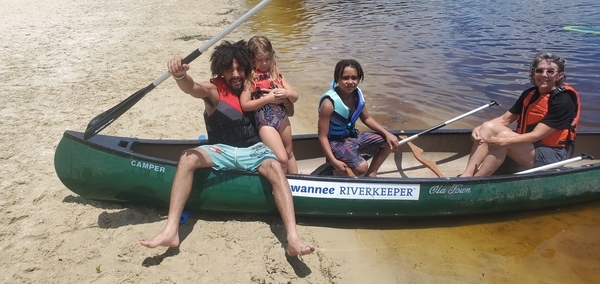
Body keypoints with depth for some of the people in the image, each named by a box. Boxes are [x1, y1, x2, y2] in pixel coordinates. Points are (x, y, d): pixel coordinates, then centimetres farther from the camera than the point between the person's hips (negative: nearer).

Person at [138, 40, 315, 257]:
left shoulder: (251, 87, 9)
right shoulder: (214, 89, -3)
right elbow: (192, 88, -28)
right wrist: (180, 76, -50)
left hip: (253, 149, 1)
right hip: (221, 150, -1)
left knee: (275, 167, -31)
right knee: (188, 158, -29)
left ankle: (293, 239, -43)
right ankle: (171, 231, -35)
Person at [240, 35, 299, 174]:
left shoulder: (276, 72, 4)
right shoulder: (249, 76, -10)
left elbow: (295, 97, 7)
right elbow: (245, 105, -17)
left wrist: (287, 93, -16)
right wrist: (267, 99, -21)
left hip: (282, 117, 6)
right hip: (264, 122, -5)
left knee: (290, 152, 18)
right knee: (282, 158, -10)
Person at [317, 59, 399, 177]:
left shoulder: (357, 94, -5)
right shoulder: (329, 103, -27)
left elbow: (366, 119, 12)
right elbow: (322, 136, -23)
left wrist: (387, 134, 1)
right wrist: (334, 161, -32)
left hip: (353, 136, 8)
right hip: (336, 142, -8)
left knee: (390, 142, 7)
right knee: (361, 167, -30)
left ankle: (371, 174, 17)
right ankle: (337, 173, 3)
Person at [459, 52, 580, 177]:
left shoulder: (563, 100, -16)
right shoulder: (530, 94, 5)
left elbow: (536, 135, -23)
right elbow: (505, 119, 4)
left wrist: (503, 142, -33)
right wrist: (480, 128, -14)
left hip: (550, 155, -7)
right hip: (527, 146, 7)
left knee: (504, 135, -31)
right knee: (488, 126, -15)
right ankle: (466, 175, -28)